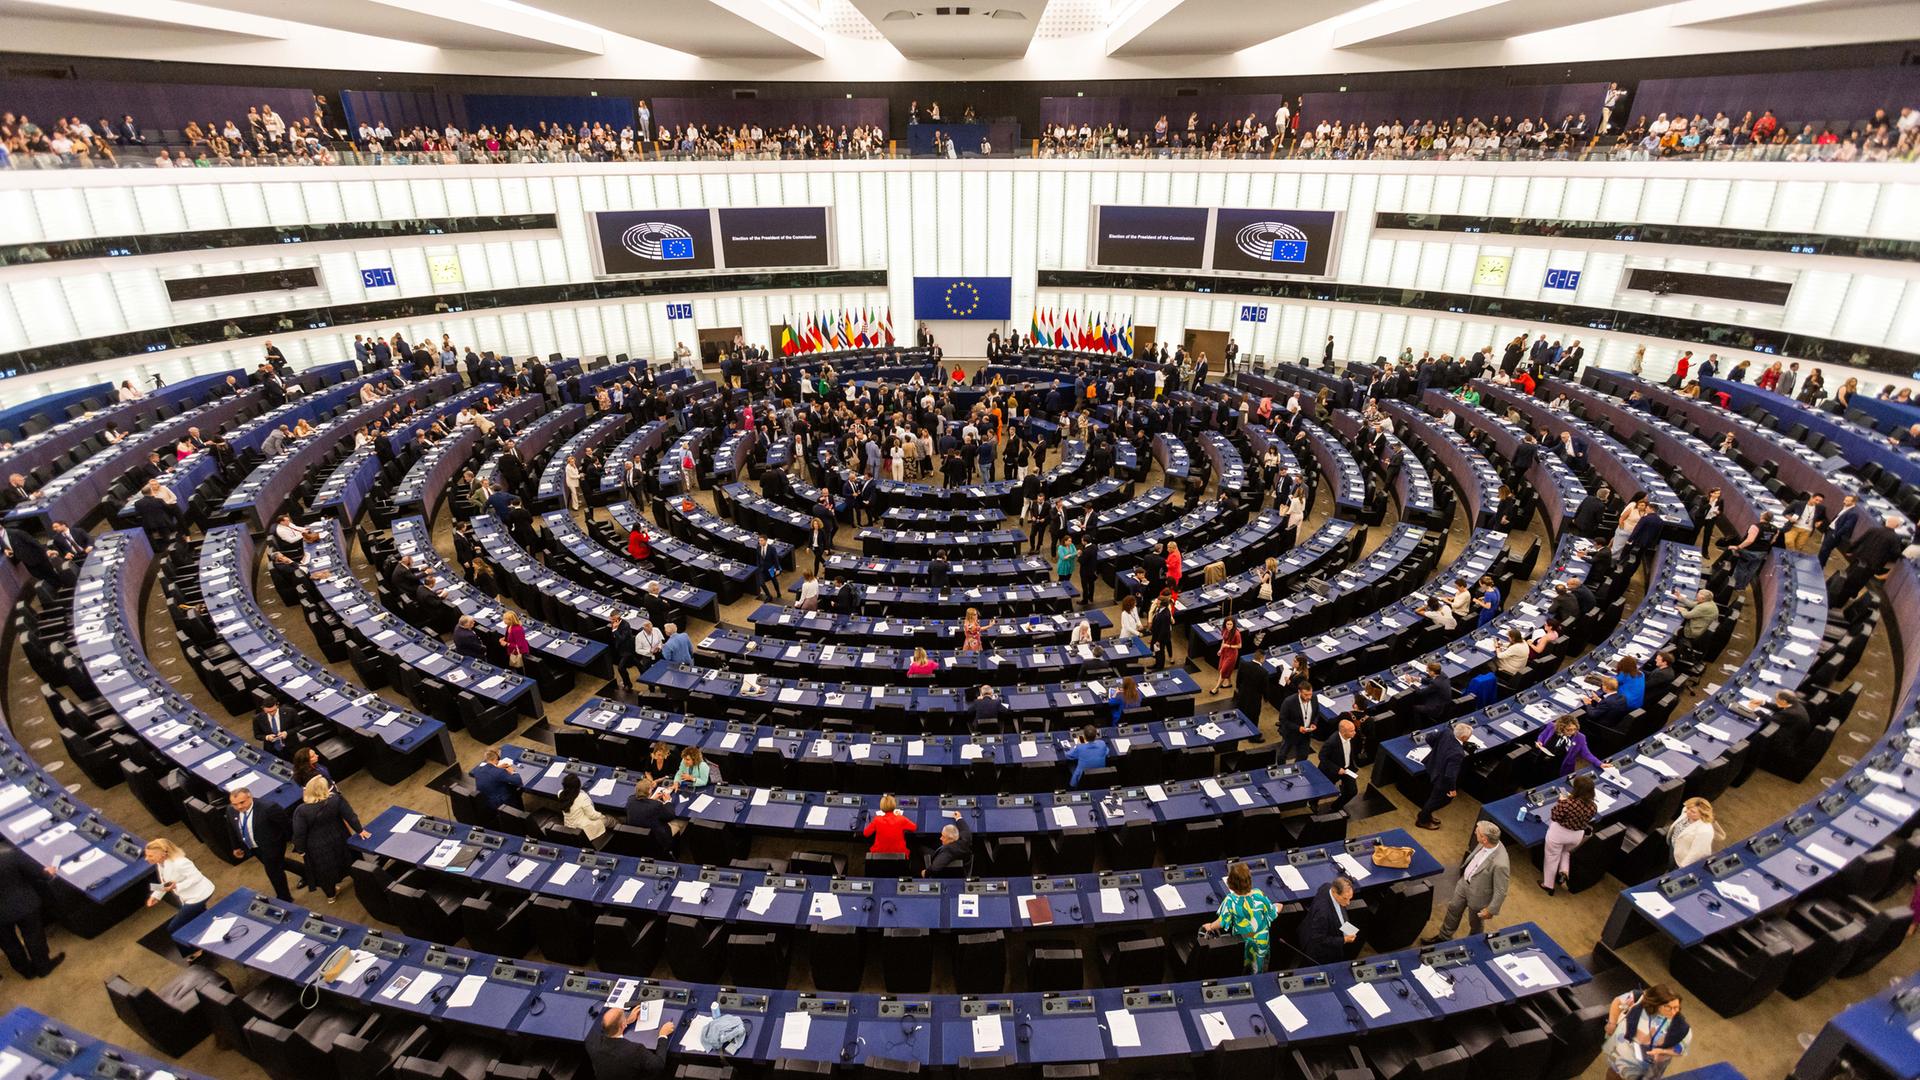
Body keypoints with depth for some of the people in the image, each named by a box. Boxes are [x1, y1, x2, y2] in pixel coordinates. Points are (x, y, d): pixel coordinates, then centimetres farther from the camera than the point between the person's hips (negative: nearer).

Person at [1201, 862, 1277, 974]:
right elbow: (1272, 913, -11)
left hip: (1242, 943, -1)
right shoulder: (1259, 895, -28)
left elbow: (1222, 922, -19)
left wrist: (1210, 926, 2)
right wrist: (1278, 908, 13)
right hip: (1261, 940, 1)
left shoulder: (1230, 900, -30)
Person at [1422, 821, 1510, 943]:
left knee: (1475, 923, 23)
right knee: (1453, 909, 26)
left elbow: (1501, 891, -27)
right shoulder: (1487, 843, -20)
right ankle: (1444, 937, 50)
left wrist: (1491, 910, -14)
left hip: (1478, 895, -6)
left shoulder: (1500, 864, -41)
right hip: (1464, 882, 6)